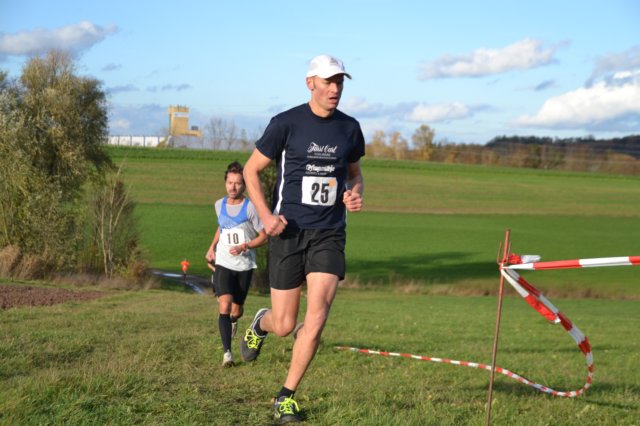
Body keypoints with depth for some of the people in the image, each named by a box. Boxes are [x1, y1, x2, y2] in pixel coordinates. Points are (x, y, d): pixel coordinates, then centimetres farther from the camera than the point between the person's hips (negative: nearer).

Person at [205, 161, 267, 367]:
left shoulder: (250, 207, -10)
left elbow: (263, 237, -6)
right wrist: (212, 247, 13)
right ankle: (227, 353, -20)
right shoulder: (220, 205, 3)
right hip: (223, 263, 1)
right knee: (224, 305, -19)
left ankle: (233, 320, 50)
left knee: (236, 309, 10)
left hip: (245, 265, -1)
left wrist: (244, 246, -21)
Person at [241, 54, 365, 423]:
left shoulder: (349, 128, 5)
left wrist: (355, 194, -1)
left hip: (329, 234, 2)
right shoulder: (286, 124, -6)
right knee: (284, 325, 2)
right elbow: (252, 170, 2)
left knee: (317, 317, -13)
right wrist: (265, 215, -11)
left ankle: (287, 396, 3)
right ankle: (259, 324, 42)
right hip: (288, 232, -2)